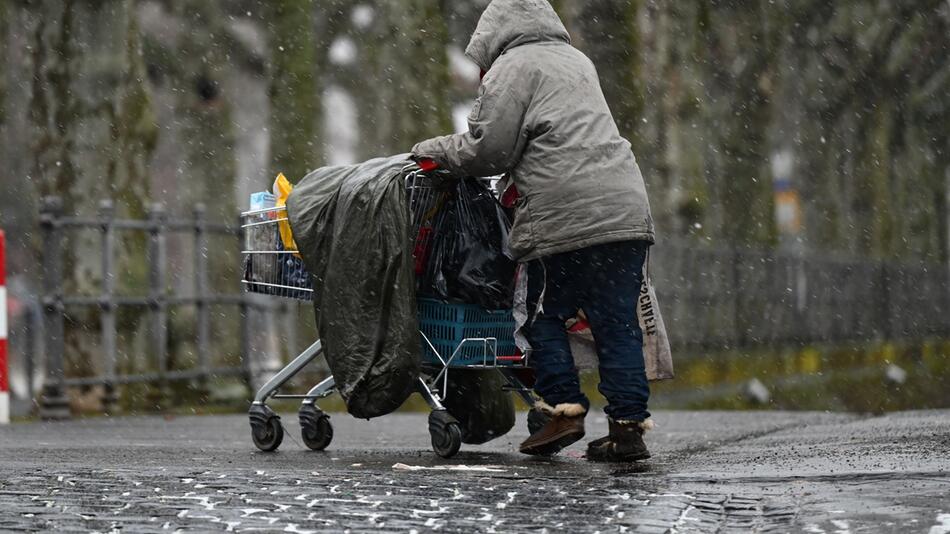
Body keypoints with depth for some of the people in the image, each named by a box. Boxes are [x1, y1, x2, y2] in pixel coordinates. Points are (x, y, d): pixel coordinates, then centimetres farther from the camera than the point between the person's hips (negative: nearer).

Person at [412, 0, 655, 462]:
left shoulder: (511, 68, 3)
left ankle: (563, 407, -2)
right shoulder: (576, 60, 28)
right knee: (618, 323, 5)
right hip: (627, 210, 6)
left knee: (547, 313, 7)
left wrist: (434, 150, 13)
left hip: (566, 216, -6)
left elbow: (487, 150, -3)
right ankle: (629, 425, 1)